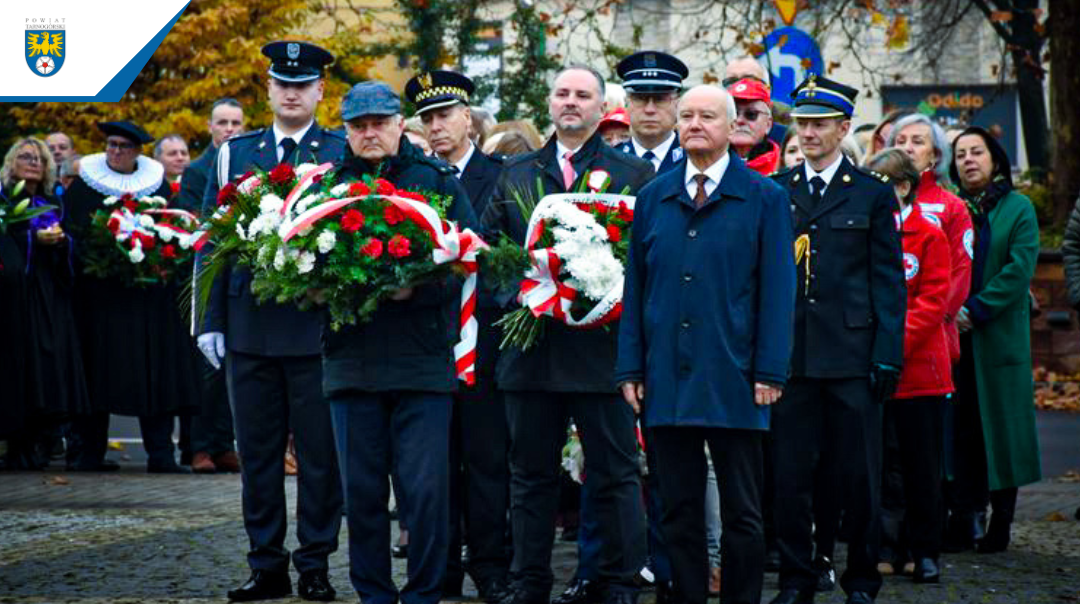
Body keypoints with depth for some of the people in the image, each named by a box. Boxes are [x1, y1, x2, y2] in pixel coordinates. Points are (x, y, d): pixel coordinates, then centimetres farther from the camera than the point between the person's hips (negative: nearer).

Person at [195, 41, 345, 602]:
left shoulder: (346, 154, 4)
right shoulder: (234, 154, 11)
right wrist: (210, 320, 3)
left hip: (319, 324, -3)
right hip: (249, 322, 3)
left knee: (319, 452, 1)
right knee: (257, 451, 7)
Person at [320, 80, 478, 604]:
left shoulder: (436, 178, 5)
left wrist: (419, 288, -15)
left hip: (422, 361, -2)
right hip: (351, 359, 3)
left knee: (425, 490, -5)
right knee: (362, 490, 6)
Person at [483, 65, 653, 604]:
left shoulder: (634, 174, 5)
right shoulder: (514, 173, 14)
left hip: (601, 343, -3)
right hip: (531, 349, 3)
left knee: (615, 473, 1)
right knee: (530, 473, 9)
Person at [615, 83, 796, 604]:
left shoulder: (765, 199, 2)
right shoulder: (653, 198, 12)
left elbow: (776, 292, -1)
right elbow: (635, 287, 12)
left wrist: (770, 372, -8)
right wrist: (630, 367, 5)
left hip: (732, 381, -3)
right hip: (667, 380, 3)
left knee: (742, 513, 2)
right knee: (678, 511, 7)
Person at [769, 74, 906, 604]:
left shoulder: (872, 194, 6)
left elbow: (888, 282, 4)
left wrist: (888, 355, -4)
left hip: (852, 354, -1)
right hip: (788, 355, 1)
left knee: (860, 476, 2)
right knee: (789, 474, 1)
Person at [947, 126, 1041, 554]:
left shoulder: (1018, 209, 3)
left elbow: (1019, 270, -7)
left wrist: (976, 310, -13)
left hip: (1000, 337, -2)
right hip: (952, 337, 2)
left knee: (1000, 426, 0)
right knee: (959, 426, 1)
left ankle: (1001, 521, 7)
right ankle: (963, 515, 5)